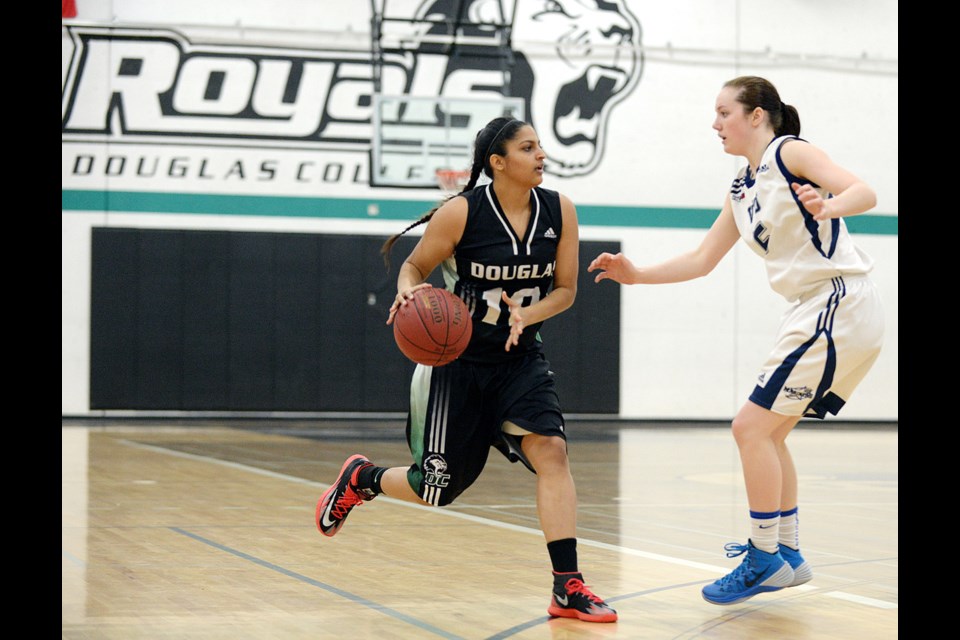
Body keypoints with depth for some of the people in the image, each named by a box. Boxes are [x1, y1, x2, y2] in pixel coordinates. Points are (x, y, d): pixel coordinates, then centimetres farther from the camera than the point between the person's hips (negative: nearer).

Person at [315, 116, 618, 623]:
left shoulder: (559, 211, -6)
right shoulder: (461, 212, -16)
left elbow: (565, 290, 0)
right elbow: (414, 266, -3)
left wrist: (526, 315, -20)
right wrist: (409, 293, -27)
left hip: (520, 358, 3)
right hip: (458, 359, -3)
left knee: (550, 449, -21)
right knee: (435, 490, 3)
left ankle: (568, 588, -18)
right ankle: (361, 479, 37)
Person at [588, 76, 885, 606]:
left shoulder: (790, 152, -8)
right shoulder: (741, 190, 17)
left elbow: (864, 192, -21)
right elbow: (701, 260, 21)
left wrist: (828, 207, -41)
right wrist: (636, 275, 12)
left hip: (840, 304, -10)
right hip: (815, 311, 10)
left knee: (751, 426, -9)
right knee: (768, 430, 17)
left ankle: (765, 558, -2)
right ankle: (786, 551, 26)